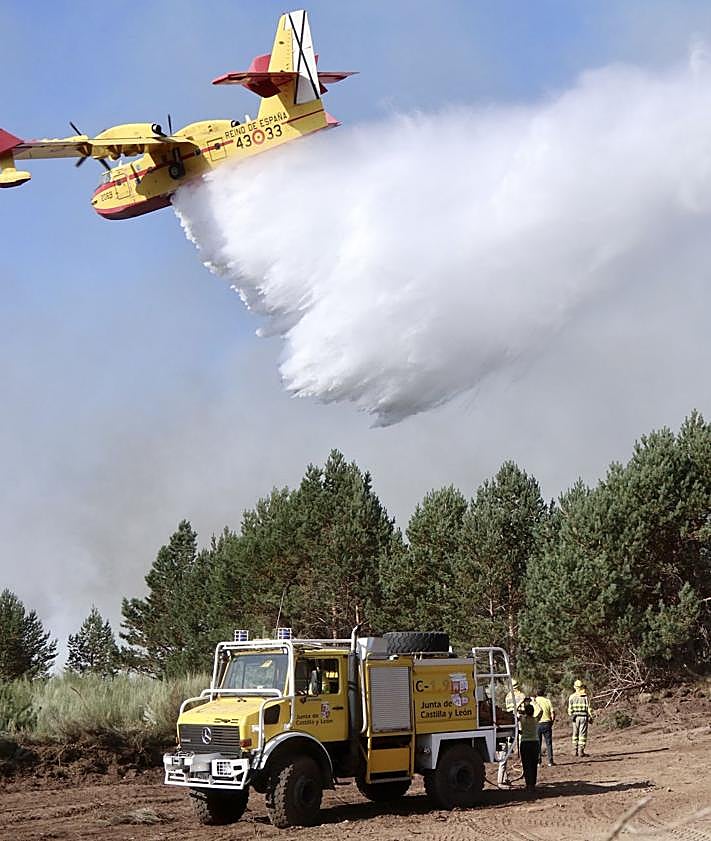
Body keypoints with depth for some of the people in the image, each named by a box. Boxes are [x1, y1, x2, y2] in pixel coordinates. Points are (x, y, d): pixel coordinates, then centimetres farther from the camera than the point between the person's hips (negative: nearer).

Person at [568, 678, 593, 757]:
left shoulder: (572, 697, 0)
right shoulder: (586, 696, -4)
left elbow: (570, 709, 3)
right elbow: (589, 708, -4)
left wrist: (571, 716, 18)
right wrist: (590, 718, 5)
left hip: (575, 717, 2)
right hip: (584, 717, -2)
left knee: (575, 734, 11)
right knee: (582, 734, 0)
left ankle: (576, 751, 11)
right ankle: (581, 751, -4)